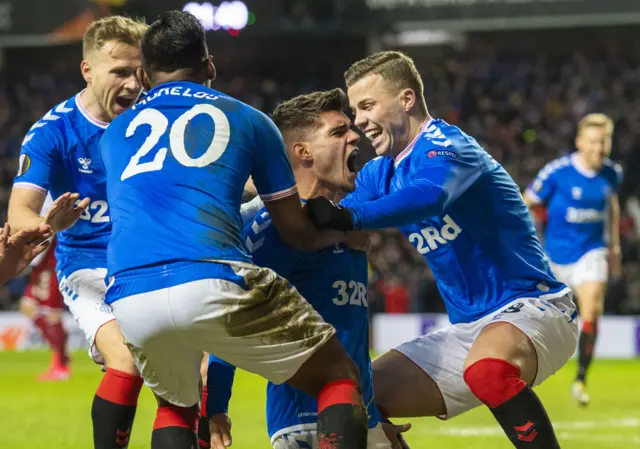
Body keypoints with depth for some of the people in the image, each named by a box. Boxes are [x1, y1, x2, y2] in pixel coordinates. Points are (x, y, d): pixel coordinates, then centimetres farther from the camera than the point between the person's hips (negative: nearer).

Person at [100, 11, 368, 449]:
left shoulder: (116, 132, 28)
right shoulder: (246, 119, 20)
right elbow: (299, 233, 24)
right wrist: (342, 231, 47)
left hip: (129, 302, 4)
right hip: (212, 284, -4)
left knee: (176, 406, 33)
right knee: (339, 377, 14)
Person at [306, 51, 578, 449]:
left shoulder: (445, 146, -13)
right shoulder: (380, 174, 13)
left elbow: (429, 196, -36)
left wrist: (350, 218, -47)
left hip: (530, 306, -9)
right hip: (469, 328, 9)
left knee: (487, 367, -41)